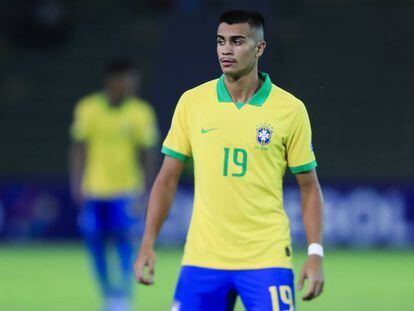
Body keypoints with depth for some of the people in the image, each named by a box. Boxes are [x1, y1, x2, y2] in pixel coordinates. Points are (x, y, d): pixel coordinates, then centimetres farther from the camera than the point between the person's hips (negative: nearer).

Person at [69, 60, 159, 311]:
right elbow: (79, 149, 6)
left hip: (126, 189, -2)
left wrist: (145, 190, -3)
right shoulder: (88, 108, -1)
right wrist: (77, 184, -1)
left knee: (125, 238, -13)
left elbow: (148, 154, 2)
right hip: (94, 189, 2)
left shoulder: (141, 112, -3)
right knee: (95, 242, 3)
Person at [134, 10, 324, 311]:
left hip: (267, 260, -2)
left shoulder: (290, 110, -1)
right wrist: (148, 244, 2)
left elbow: (309, 186, 4)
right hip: (202, 259, 2)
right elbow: (168, 178, 9)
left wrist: (315, 254, -6)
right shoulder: (192, 102, 3)